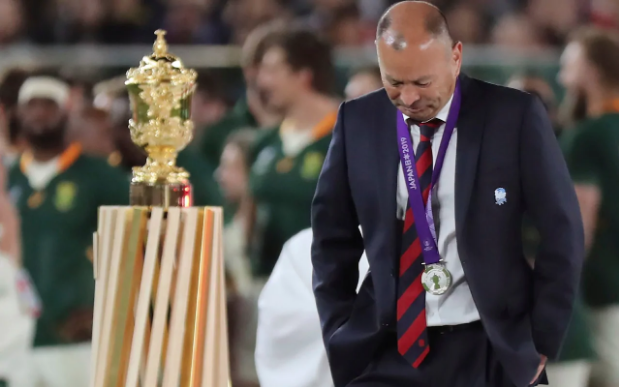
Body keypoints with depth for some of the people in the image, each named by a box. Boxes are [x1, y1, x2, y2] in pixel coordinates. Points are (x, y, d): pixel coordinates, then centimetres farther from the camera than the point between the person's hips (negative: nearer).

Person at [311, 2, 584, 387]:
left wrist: (540, 345, -1)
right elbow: (333, 237, 10)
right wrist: (341, 338, 5)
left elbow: (562, 233, -1)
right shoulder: (358, 121, 1)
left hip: (489, 351, -1)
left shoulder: (515, 116, -7)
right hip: (384, 350, 2)